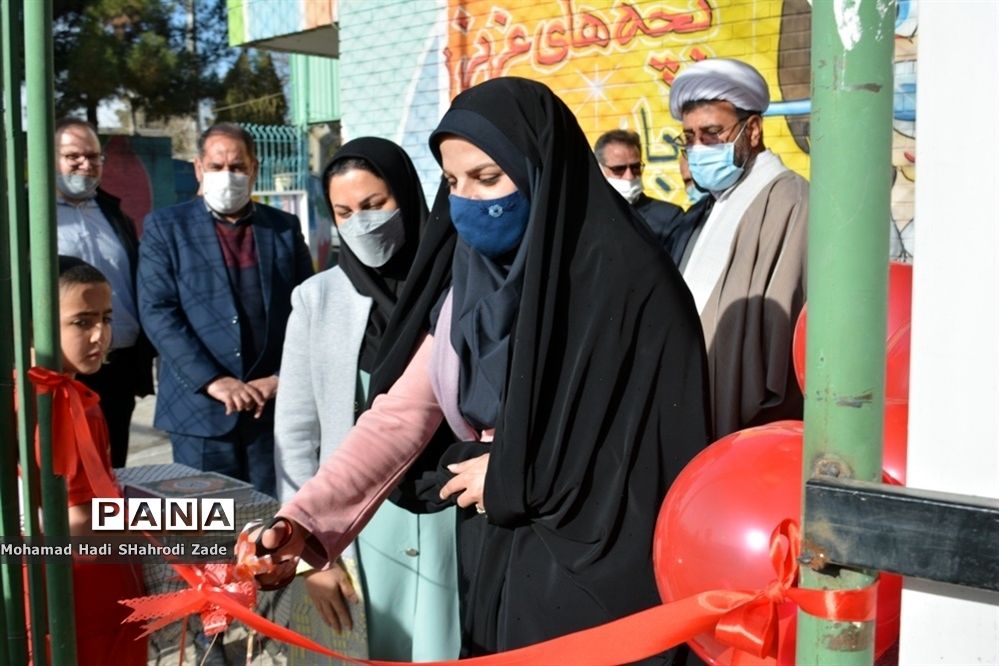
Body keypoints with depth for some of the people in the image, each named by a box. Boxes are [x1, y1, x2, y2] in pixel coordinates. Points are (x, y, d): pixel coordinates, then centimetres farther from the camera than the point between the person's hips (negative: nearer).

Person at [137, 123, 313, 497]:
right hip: (201, 406, -1)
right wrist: (212, 381, -14)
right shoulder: (165, 227, 4)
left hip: (276, 405, 2)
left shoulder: (285, 228, 11)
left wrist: (283, 376, -6)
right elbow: (157, 311, -5)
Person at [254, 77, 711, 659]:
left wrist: (514, 476, -12)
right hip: (494, 557, 6)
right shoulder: (466, 283, 1)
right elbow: (399, 414, -4)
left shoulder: (626, 279, -17)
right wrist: (302, 521, -16)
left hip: (597, 568, -5)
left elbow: (665, 442, -17)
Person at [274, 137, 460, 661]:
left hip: (461, 513, -1)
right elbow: (296, 432, 4)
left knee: (460, 650, 7)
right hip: (367, 519, 2)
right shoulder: (316, 299, 1)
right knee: (389, 648, 12)